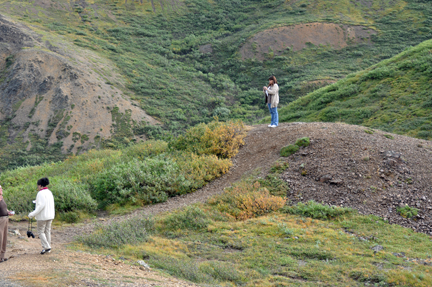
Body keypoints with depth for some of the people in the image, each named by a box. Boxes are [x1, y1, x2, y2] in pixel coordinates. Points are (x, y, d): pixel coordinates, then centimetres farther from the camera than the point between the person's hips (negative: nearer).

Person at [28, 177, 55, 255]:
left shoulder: (41, 193, -16)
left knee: (41, 232, 2)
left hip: (43, 216, -8)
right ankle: (48, 248, 15)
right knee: (48, 231, 12)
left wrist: (33, 214, -21)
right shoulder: (49, 192, 9)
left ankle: (46, 246, -7)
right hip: (50, 215, 8)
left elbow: (41, 205, -23)